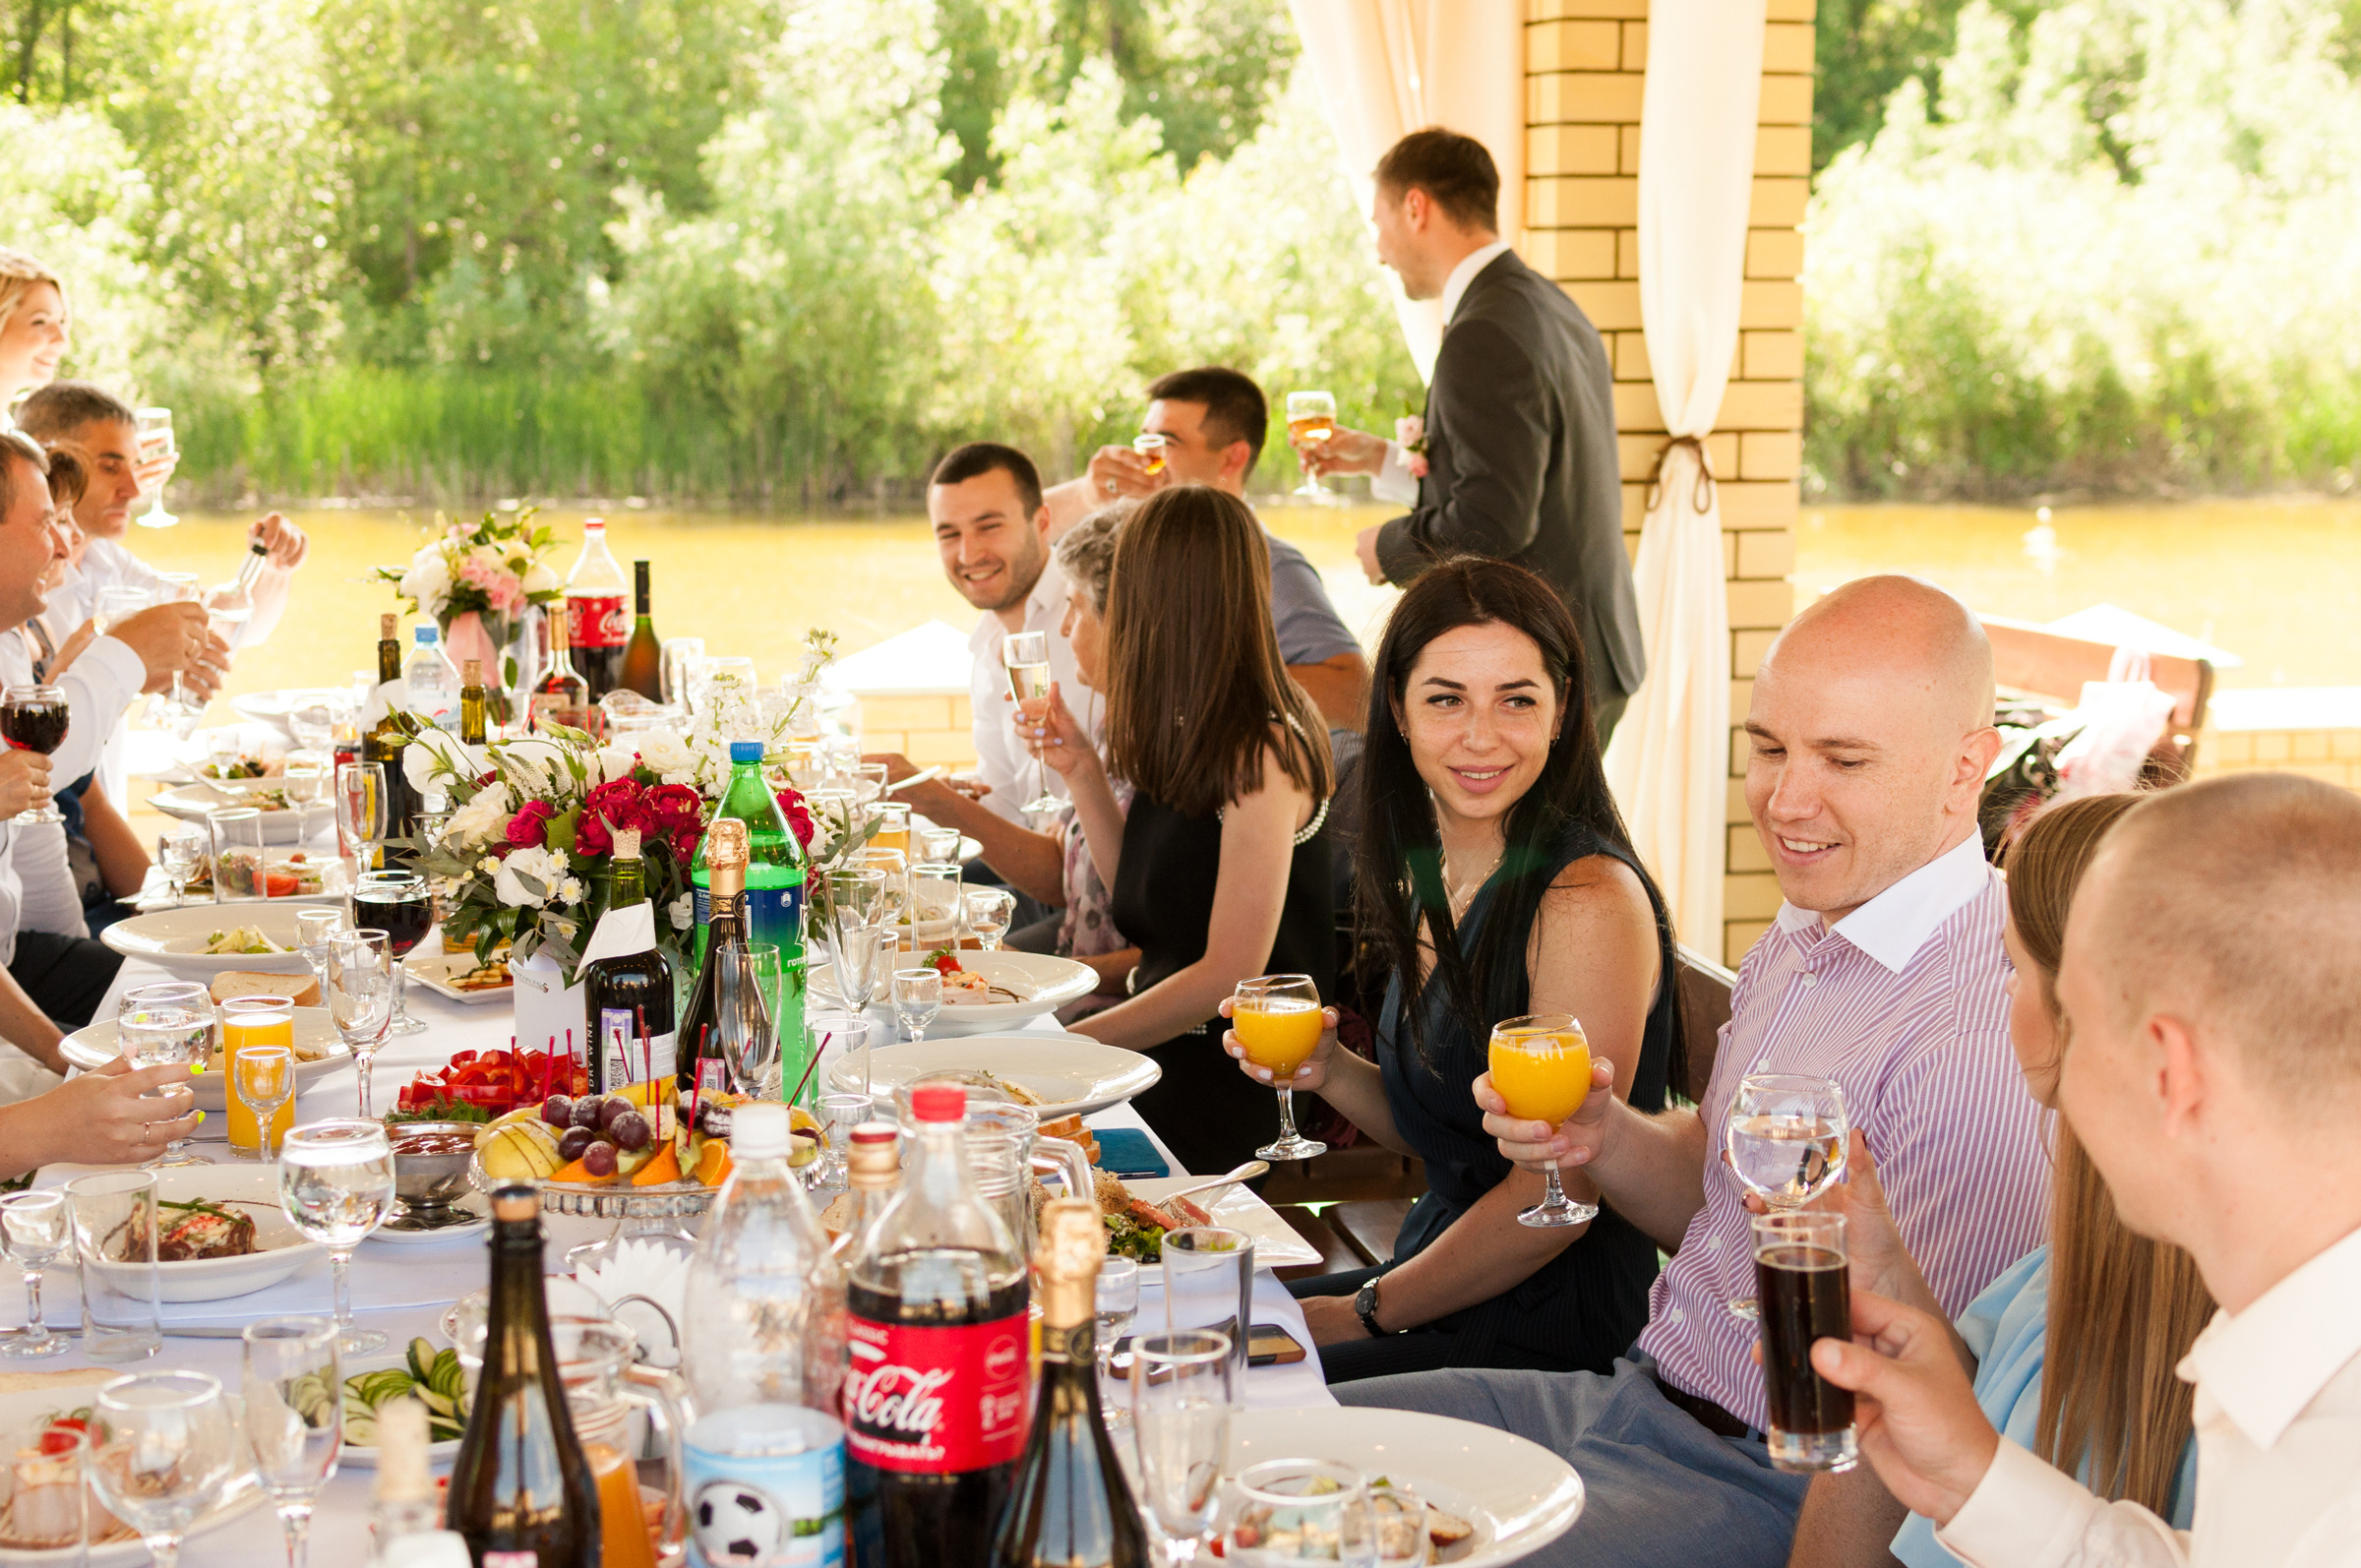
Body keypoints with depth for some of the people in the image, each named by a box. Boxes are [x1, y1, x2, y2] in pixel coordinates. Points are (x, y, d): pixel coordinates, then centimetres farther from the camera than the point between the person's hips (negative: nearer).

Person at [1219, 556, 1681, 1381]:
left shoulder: (1591, 901, -18)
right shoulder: (1431, 883, 8)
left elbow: (1553, 1198, -18)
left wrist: (1367, 1311, -9)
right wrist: (1330, 1071, -1)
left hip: (1549, 1334, -8)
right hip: (1438, 1273, 8)